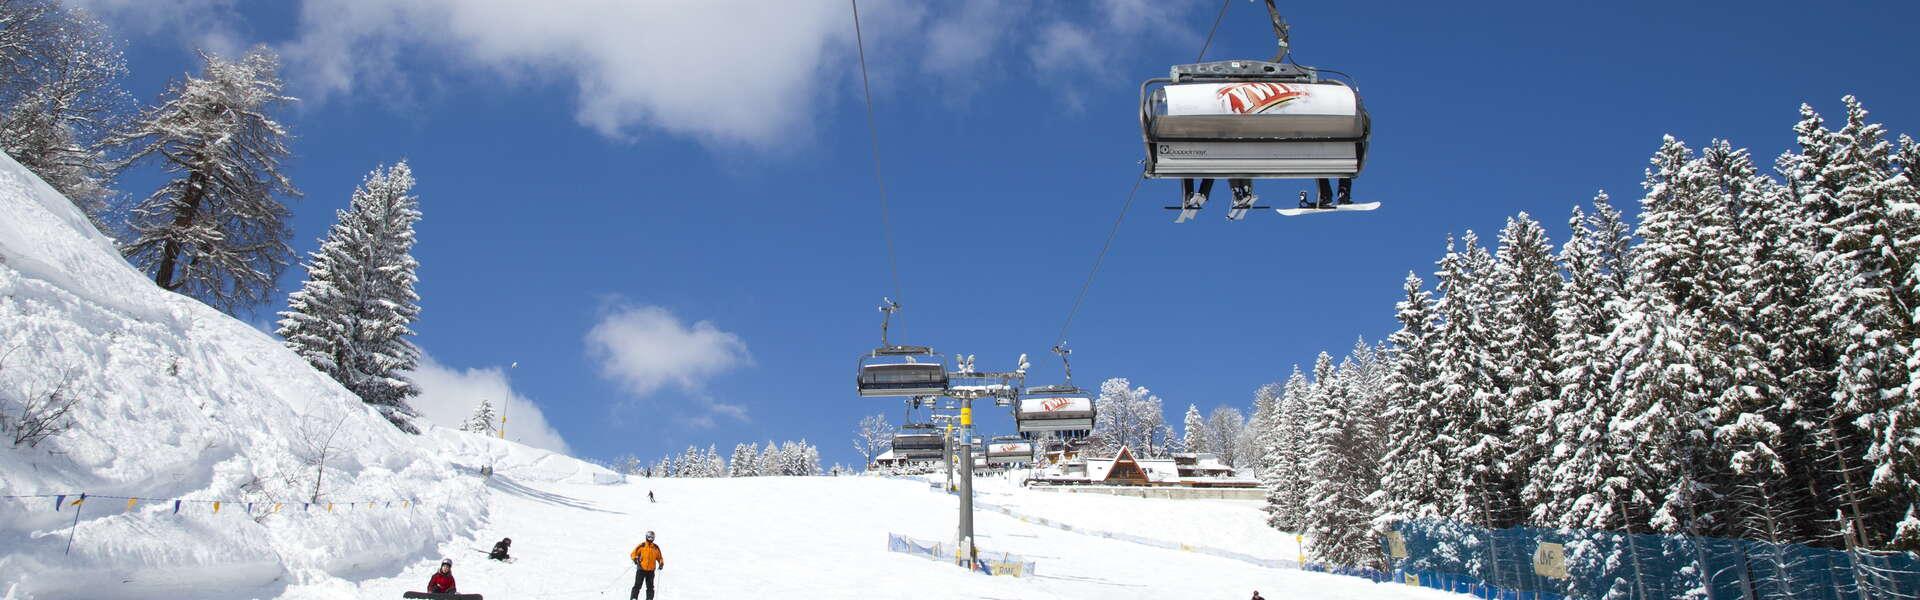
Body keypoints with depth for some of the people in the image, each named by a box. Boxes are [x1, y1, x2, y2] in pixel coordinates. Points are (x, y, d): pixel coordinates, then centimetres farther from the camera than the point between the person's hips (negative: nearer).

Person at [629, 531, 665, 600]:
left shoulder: (656, 547, 7)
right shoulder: (642, 546, -1)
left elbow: (659, 557, 16)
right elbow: (634, 553, 2)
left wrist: (661, 564, -1)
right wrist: (635, 559, -17)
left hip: (651, 571, 3)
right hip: (641, 569, -2)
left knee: (650, 587, 5)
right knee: (637, 585, -4)